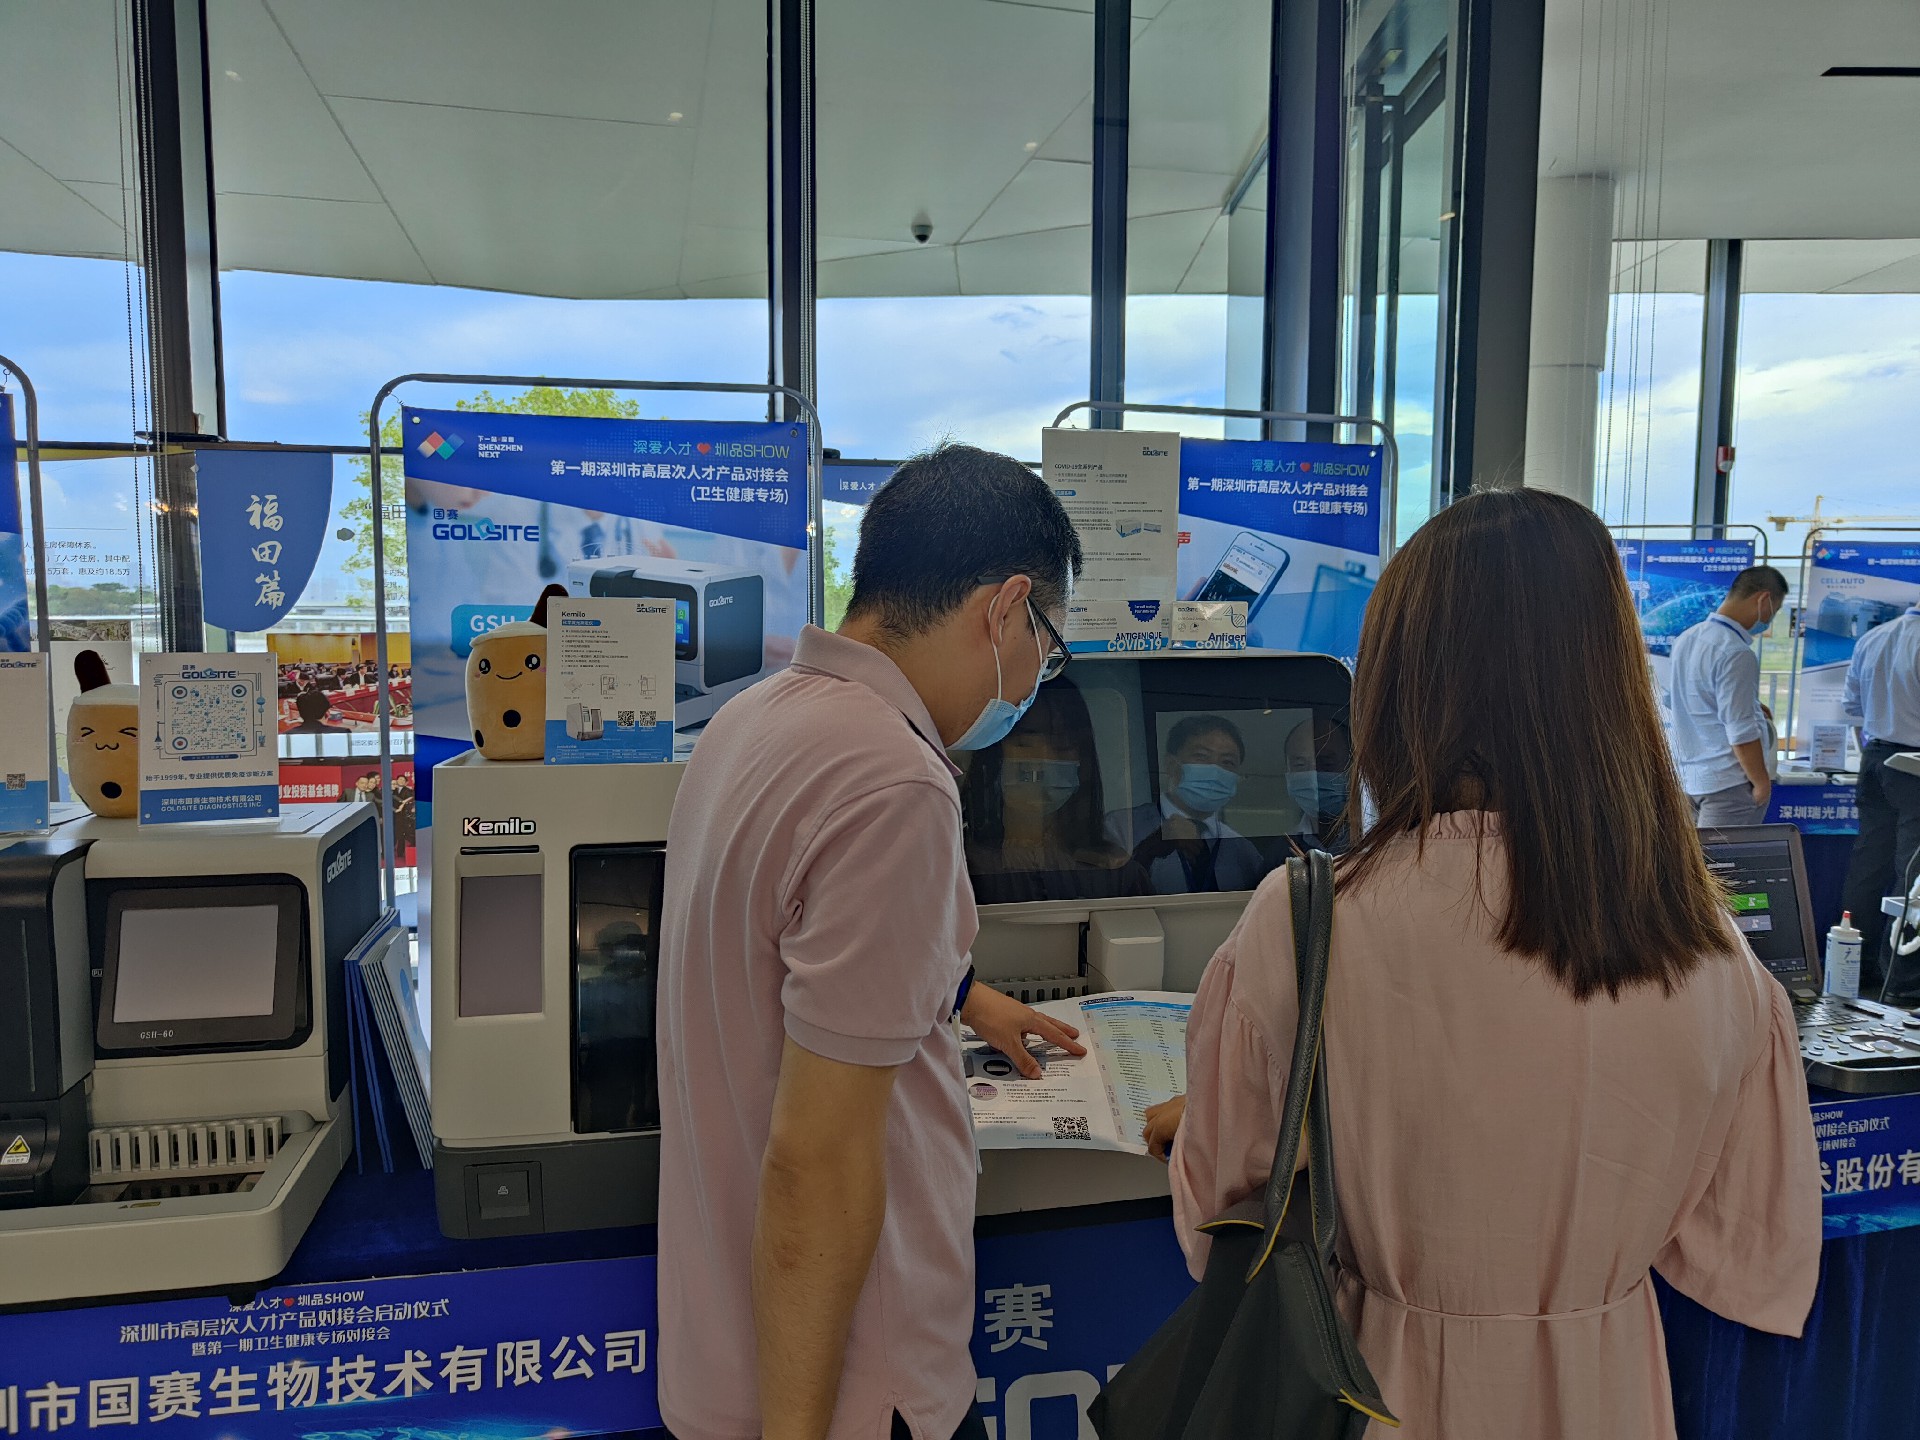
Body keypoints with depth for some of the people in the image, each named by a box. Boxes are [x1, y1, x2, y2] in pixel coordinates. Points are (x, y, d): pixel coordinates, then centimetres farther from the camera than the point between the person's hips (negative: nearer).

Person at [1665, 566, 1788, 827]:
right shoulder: (1737, 654, -19)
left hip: (1687, 776, 8)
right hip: (1727, 783, -8)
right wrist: (1761, 781, -9)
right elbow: (1741, 733, -20)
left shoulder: (1687, 638, 7)